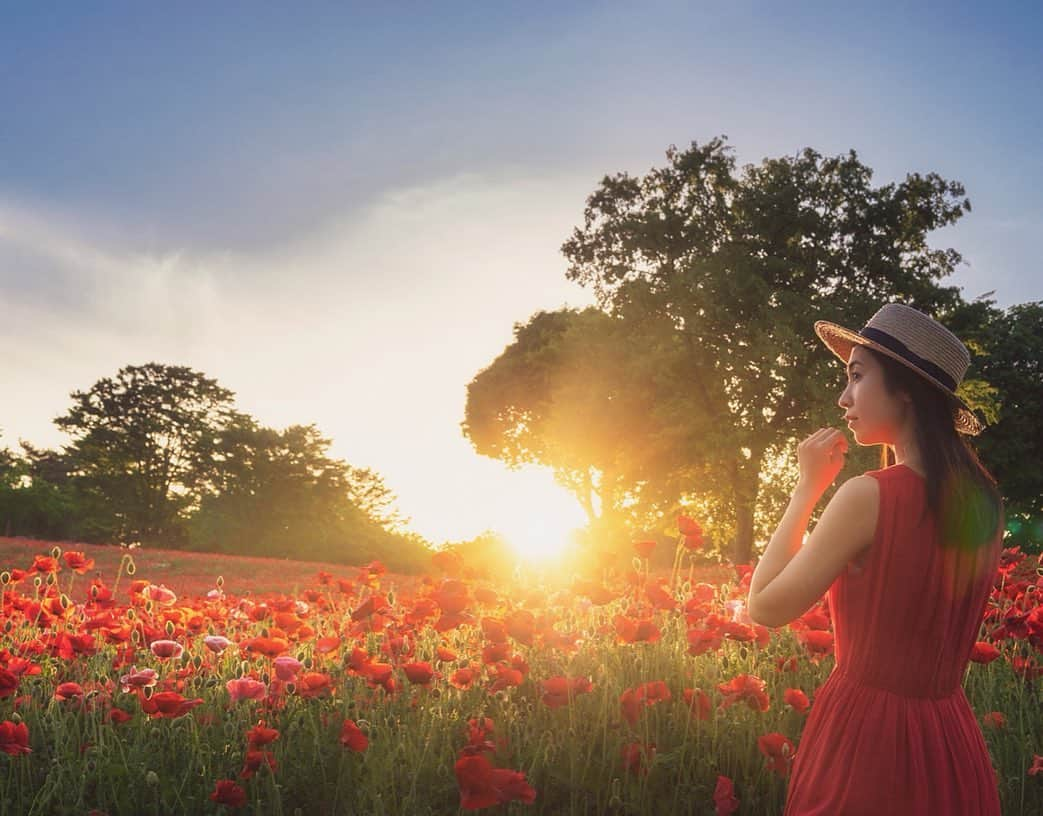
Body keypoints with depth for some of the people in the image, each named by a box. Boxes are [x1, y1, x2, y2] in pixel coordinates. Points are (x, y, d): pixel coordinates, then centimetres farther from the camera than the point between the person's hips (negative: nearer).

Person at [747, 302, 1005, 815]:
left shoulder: (870, 495, -20)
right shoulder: (984, 499, 1)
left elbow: (766, 608, -12)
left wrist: (808, 487, -8)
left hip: (865, 736, -6)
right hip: (952, 742, 7)